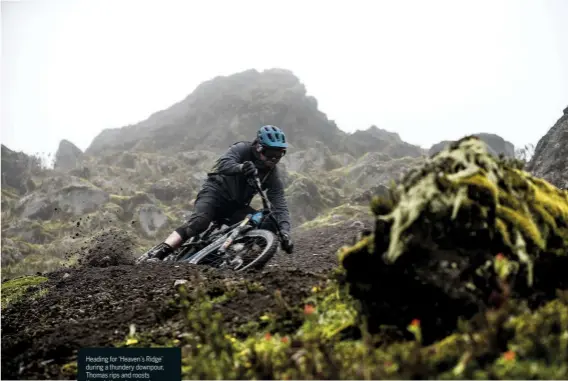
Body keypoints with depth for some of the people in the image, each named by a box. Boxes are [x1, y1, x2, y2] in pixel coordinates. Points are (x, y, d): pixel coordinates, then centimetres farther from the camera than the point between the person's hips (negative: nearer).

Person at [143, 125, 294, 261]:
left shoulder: (272, 174, -5)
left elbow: (279, 204, -13)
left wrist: (284, 231, -29)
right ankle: (157, 253, -35)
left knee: (269, 226, -15)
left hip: (236, 206, 5)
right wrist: (241, 167, -55)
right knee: (199, 222, -32)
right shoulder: (242, 149, -14)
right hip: (216, 192, -5)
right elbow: (224, 163, -32)